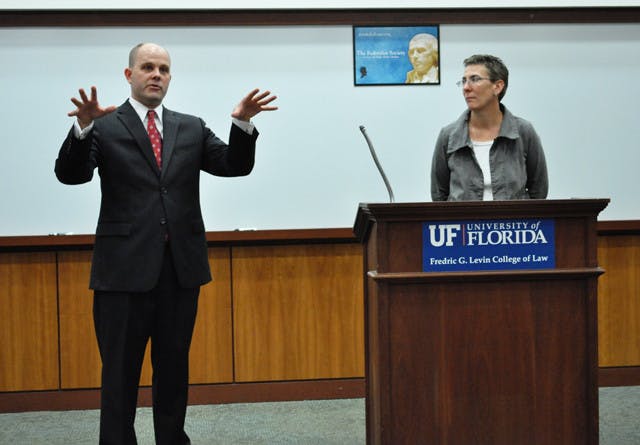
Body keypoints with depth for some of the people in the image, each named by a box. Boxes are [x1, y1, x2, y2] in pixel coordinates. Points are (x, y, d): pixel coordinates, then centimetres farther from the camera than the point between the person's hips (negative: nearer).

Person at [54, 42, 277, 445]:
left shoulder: (192, 128, 11)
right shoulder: (105, 127, 0)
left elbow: (236, 165, 3)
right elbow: (70, 174, -12)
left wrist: (243, 123, -15)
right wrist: (83, 127, -30)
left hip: (181, 267, 4)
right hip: (126, 268, -3)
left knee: (175, 366, 14)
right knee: (121, 370, 4)